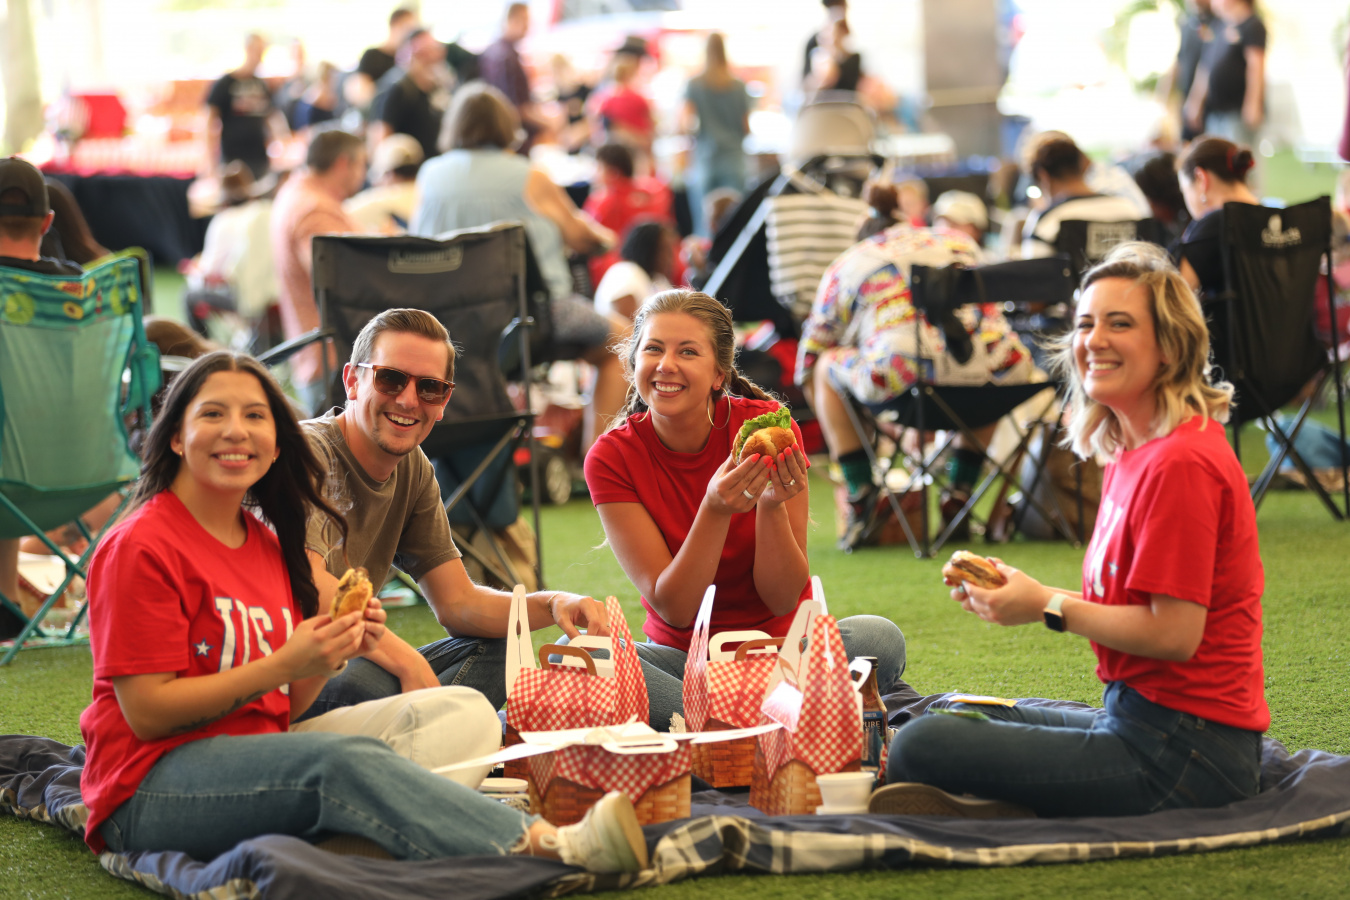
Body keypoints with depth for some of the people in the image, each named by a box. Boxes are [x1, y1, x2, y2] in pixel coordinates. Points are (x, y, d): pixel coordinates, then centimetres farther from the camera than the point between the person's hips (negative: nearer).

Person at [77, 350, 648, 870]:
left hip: (254, 772, 7)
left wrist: (332, 656, -5)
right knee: (345, 762, -34)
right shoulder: (141, 547, -7)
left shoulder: (267, 544, 17)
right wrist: (285, 664, -18)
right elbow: (147, 712, -14)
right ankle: (546, 845, -46)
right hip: (151, 786, -7)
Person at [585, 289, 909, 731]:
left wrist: (772, 507, -29)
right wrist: (715, 510, -31)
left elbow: (783, 599, -11)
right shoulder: (612, 457, -11)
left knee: (879, 639, -31)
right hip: (682, 657, 1)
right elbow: (674, 609, -16)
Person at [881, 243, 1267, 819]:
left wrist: (1050, 607, -12)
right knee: (948, 719, 24)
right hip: (1143, 719, 11)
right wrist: (1025, 589, 3)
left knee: (921, 750, -17)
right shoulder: (1130, 450, 13)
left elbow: (1175, 632, -21)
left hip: (1184, 753, -10)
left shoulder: (1180, 463, -18)